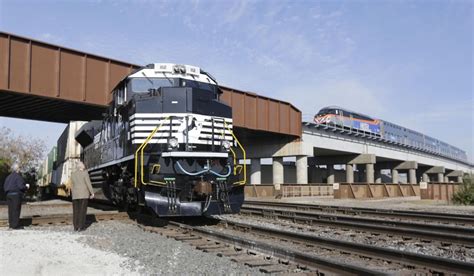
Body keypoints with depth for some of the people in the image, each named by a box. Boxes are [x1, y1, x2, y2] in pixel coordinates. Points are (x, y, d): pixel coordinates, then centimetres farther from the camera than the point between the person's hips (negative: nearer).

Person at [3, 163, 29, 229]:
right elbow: (21, 186, -18)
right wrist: (26, 186, 1)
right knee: (16, 210, -5)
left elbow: (5, 187, 15)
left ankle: (11, 224, 14)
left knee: (11, 210, 10)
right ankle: (15, 225, -5)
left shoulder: (8, 177, 14)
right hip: (16, 195, -8)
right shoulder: (18, 177, -11)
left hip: (9, 194, 8)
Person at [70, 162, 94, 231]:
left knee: (76, 211, 7)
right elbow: (88, 183, -12)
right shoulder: (85, 173, -8)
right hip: (83, 194, -5)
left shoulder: (73, 174, 9)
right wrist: (92, 193, -6)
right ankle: (81, 227, -5)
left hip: (75, 194, 5)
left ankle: (76, 227, 6)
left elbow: (72, 186, 13)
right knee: (82, 210, -3)